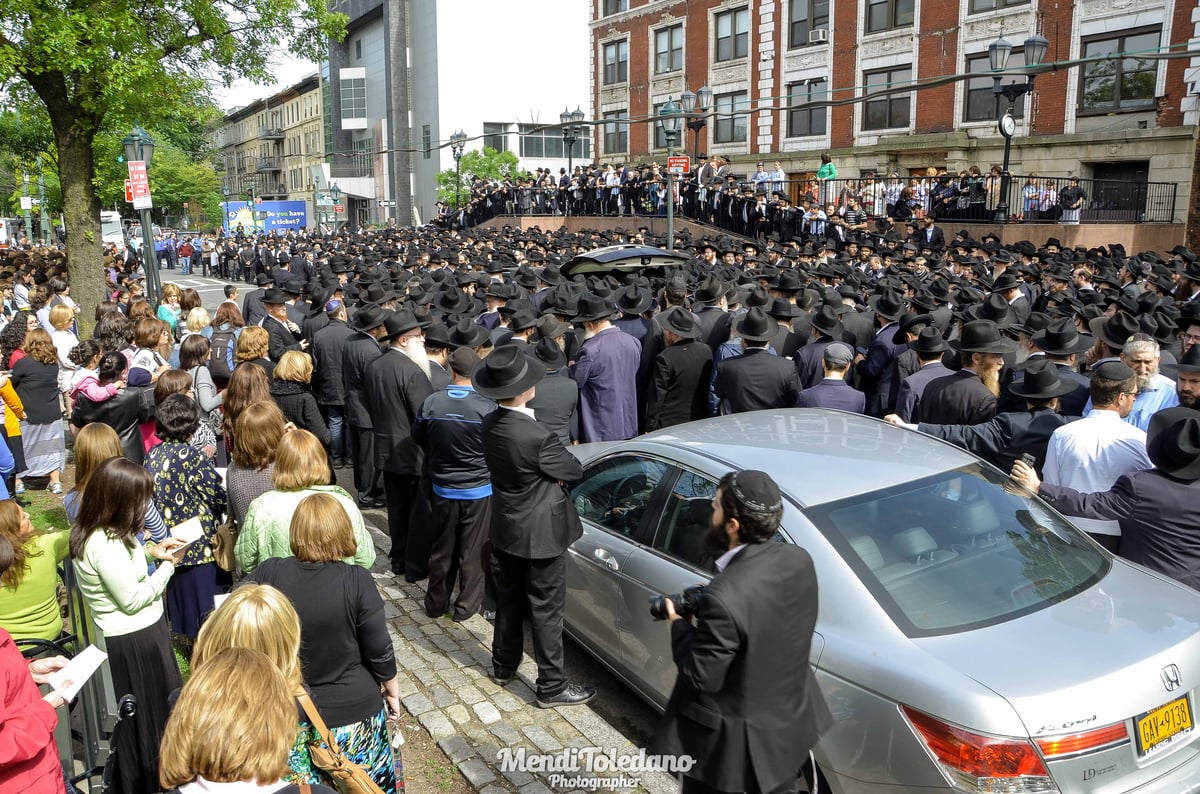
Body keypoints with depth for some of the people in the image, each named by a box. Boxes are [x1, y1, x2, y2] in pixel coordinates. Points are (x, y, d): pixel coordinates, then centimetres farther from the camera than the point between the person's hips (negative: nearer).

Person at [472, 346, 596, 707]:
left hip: (505, 528, 8)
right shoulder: (537, 436, -30)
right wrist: (566, 462, 5)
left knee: (509, 598, 24)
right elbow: (574, 471, -14)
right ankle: (552, 686, 19)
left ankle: (504, 665, 41)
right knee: (547, 610, 6)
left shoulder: (490, 425, -6)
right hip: (541, 532, -8)